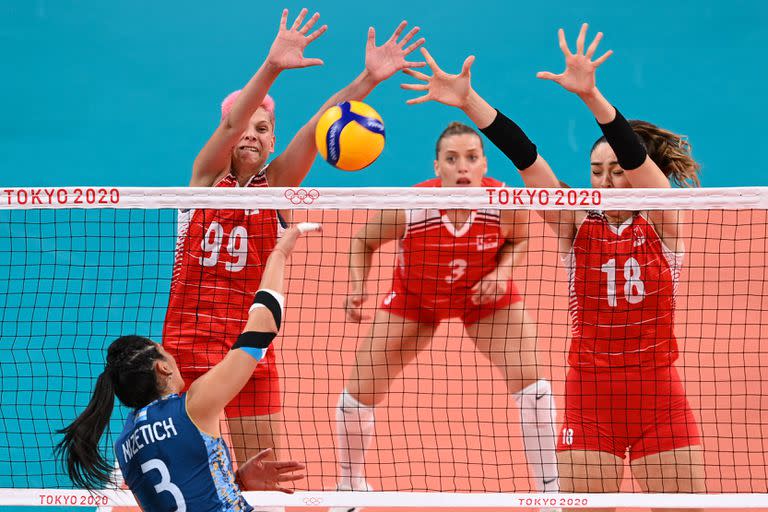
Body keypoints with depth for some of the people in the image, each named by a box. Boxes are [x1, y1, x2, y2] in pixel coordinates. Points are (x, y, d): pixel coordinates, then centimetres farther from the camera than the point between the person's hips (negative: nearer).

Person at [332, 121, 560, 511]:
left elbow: (520, 239, -5)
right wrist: (357, 287, -28)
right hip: (413, 299, 0)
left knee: (531, 382, -14)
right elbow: (363, 242, -11)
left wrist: (502, 272, -23)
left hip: (487, 296, 0)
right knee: (359, 392, -2)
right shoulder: (407, 209, -33)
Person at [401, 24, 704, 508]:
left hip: (660, 401, -1)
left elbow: (637, 156, -19)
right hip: (590, 404, 1)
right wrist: (469, 102, -15)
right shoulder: (578, 227, 4)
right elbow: (526, 158, -6)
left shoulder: (664, 222, -2)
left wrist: (591, 96, -35)